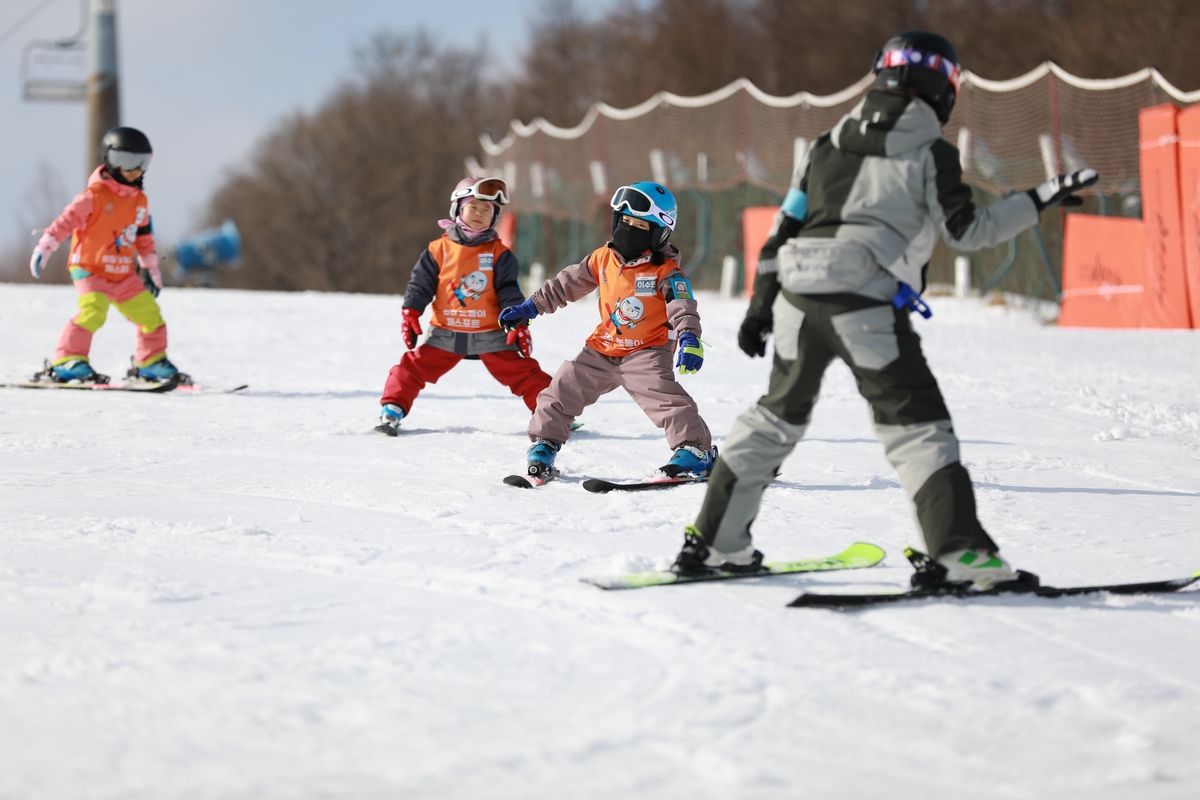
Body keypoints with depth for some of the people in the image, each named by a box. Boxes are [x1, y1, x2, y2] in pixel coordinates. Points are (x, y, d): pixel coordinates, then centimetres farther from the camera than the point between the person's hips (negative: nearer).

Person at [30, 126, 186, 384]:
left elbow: (144, 236, 22)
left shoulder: (140, 200, 10)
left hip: (124, 275, 7)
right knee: (93, 311, -28)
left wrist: (151, 267, 25)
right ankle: (67, 361, -24)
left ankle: (151, 362, 23)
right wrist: (44, 247, -23)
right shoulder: (95, 196, -12)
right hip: (90, 270, -7)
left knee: (150, 314, 6)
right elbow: (67, 220, -16)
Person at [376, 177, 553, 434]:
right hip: (446, 334, 1)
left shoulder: (500, 254, 0)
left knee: (521, 372, -3)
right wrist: (410, 314, -8)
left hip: (491, 335, -1)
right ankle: (392, 411, 5)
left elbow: (509, 291, -1)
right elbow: (420, 283, 2)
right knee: (414, 367, -5)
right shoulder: (439, 250, 0)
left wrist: (518, 323, -10)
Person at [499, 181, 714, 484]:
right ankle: (544, 443, 25)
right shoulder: (603, 259, 3)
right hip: (603, 349, 6)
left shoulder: (666, 271, -13)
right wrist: (530, 307, 15)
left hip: (646, 353, -6)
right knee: (563, 388, 6)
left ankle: (694, 449, -19)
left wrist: (690, 339, -42)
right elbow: (567, 284, 13)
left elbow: (683, 307, -24)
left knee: (664, 396, -25)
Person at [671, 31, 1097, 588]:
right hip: (866, 302, -6)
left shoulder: (830, 143, 18)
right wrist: (1039, 201, 7)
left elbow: (783, 227, 17)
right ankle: (958, 552, -16)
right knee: (917, 426, -3)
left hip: (798, 293, 6)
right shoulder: (930, 152, 2)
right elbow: (968, 231, -1)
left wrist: (760, 305, 19)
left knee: (777, 416, 20)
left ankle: (713, 543, 21)